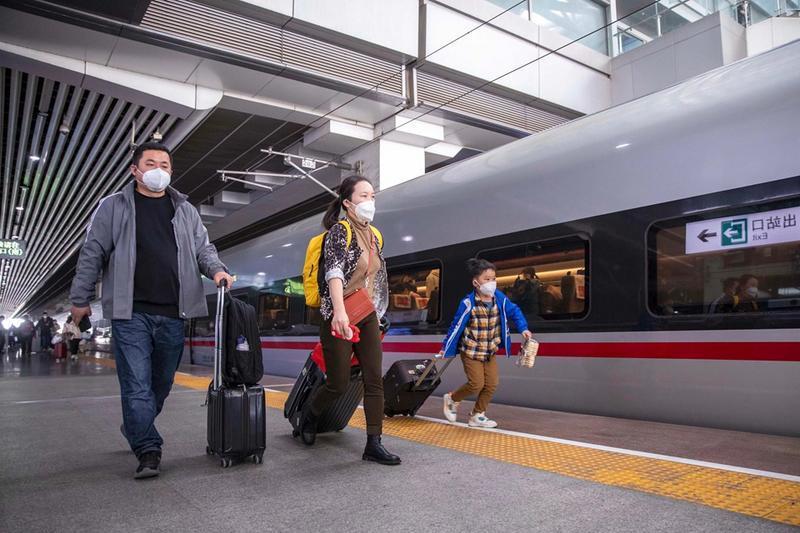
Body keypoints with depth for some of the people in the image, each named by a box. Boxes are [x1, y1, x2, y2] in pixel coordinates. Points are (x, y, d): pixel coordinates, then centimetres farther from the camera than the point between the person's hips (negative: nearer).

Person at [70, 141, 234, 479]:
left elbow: (203, 248, 15)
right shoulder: (113, 206, 6)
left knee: (162, 382, 14)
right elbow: (92, 254, 7)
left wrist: (216, 269, -7)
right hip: (131, 313, -3)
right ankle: (148, 451, 0)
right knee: (137, 384, -6)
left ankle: (135, 430, 37)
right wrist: (81, 298, 6)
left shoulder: (185, 210, 14)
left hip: (173, 314, 3)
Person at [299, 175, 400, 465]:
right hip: (339, 317, -6)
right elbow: (334, 272, -23)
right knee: (339, 384, -1)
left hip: (367, 316, 7)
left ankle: (373, 444, 6)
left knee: (374, 380, 0)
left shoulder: (373, 236, 13)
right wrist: (339, 311, -37)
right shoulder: (339, 231, -8)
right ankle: (310, 413, 30)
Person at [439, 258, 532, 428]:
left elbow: (515, 312, 8)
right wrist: (445, 348, -6)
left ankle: (477, 415, 21)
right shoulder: (468, 304, -21)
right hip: (471, 351, -5)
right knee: (477, 384, -8)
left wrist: (524, 329, -4)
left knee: (492, 384, 3)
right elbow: (456, 326, -13)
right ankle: (452, 399, 21)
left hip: (490, 351, 5)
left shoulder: (500, 298, -8)